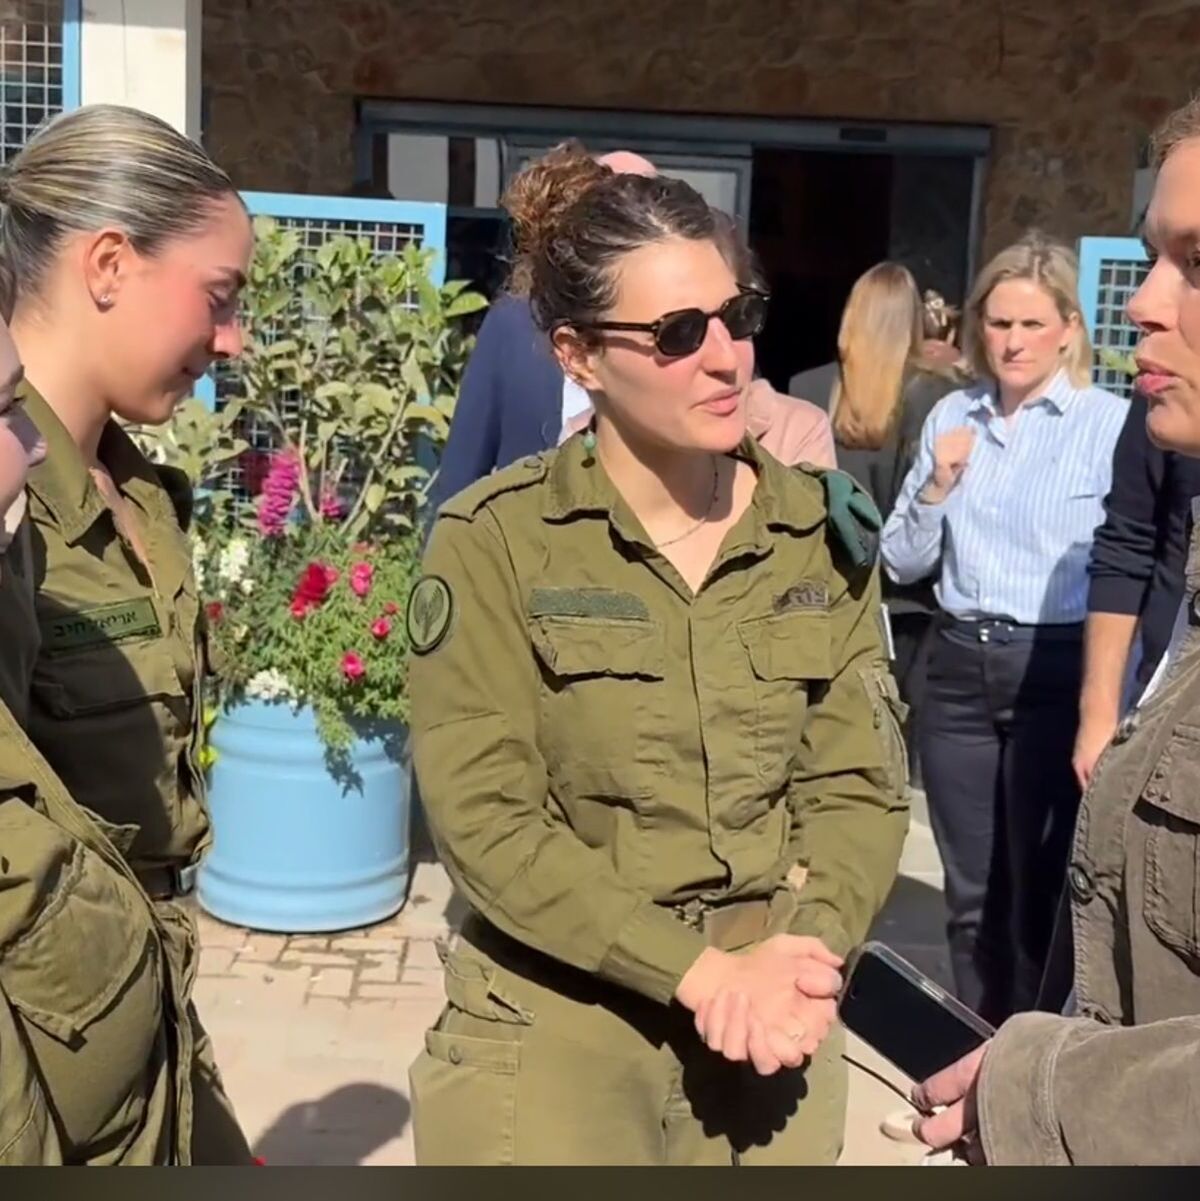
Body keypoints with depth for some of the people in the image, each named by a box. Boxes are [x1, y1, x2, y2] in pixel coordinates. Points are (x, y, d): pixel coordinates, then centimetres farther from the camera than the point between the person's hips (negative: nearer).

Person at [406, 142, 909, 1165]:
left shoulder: (824, 531, 1)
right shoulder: (494, 543, -10)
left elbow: (860, 783, -1)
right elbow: (482, 817, -14)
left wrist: (802, 950, -17)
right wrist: (698, 970, -19)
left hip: (773, 1037, 4)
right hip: (551, 1040, -3)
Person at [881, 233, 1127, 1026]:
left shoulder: (1112, 424, -8)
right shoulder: (953, 417, 6)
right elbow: (902, 565, 9)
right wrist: (935, 489, -8)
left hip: (1058, 674, -4)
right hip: (961, 668, 5)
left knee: (1040, 890, 7)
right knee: (972, 892, 15)